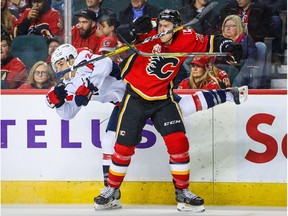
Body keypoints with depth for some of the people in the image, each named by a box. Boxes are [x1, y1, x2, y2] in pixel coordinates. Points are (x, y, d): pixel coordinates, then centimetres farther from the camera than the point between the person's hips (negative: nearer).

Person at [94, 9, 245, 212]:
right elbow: (122, 34, -28)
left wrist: (229, 45, -16)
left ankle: (183, 192, 6)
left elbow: (209, 43, 2)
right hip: (136, 96, -2)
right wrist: (135, 29, -48)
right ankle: (112, 191, 21)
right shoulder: (149, 32, -17)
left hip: (163, 99, 2)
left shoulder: (186, 39, -9)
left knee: (178, 141, -9)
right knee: (124, 146, 2)